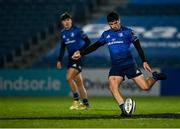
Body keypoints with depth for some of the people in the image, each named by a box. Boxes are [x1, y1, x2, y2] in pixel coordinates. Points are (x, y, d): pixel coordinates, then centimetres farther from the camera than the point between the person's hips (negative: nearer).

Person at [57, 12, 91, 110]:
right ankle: (85, 103, 15)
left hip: (78, 57, -7)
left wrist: (80, 51, -25)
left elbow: (87, 42, -14)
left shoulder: (77, 30, -9)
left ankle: (76, 100, -10)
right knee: (79, 82, 9)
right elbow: (62, 47, 21)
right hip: (71, 58, 7)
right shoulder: (62, 33, 12)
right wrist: (59, 60, 16)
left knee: (69, 77, -20)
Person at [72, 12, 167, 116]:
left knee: (145, 87, -7)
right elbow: (95, 46, 18)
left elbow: (138, 46, -1)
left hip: (129, 64, -3)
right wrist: (81, 53, 11)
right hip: (116, 66, 3)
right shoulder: (106, 34, 11)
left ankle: (155, 77, 26)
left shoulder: (127, 32, -1)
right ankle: (124, 109, -23)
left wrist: (144, 61, -8)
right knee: (112, 86, -24)